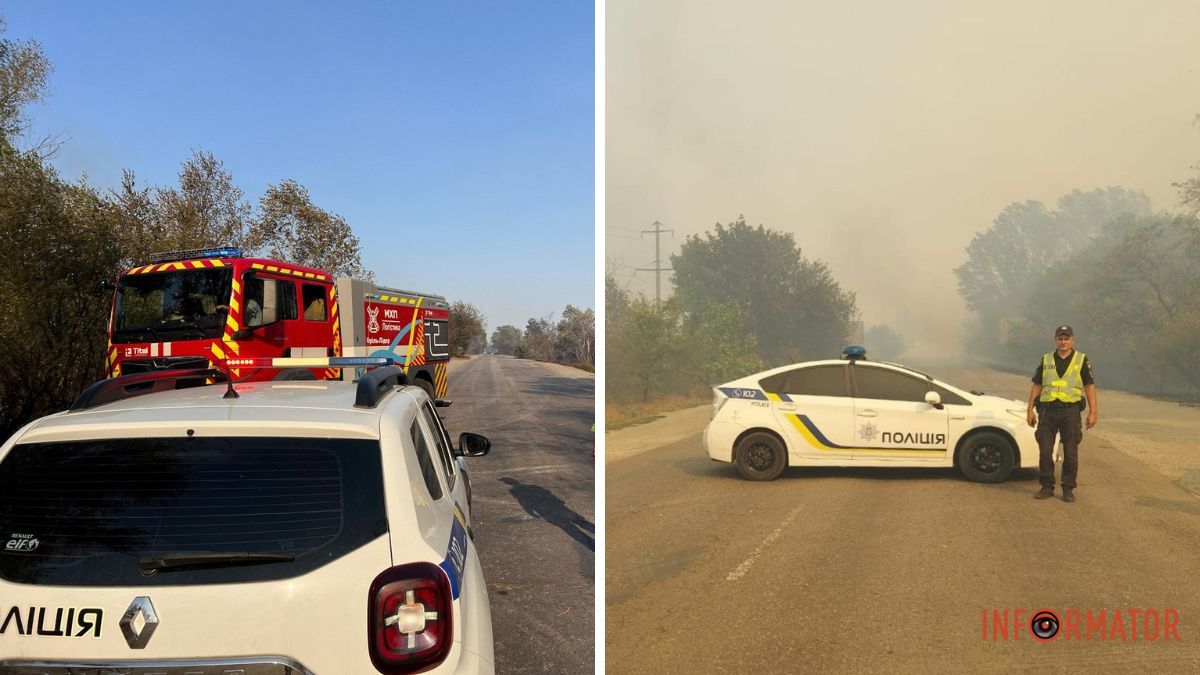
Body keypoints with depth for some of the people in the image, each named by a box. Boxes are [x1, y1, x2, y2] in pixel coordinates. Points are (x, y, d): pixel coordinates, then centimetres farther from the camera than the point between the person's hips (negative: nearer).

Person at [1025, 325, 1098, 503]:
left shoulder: (1082, 360, 5)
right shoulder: (1046, 360, 11)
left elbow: (1089, 386, 2)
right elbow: (1036, 386, 12)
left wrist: (1093, 411, -5)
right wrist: (1030, 409, 6)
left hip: (1070, 410, -2)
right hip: (1047, 410, 2)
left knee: (1070, 453, 1)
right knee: (1045, 451, 1)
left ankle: (1068, 489, 11)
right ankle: (1047, 487, 12)